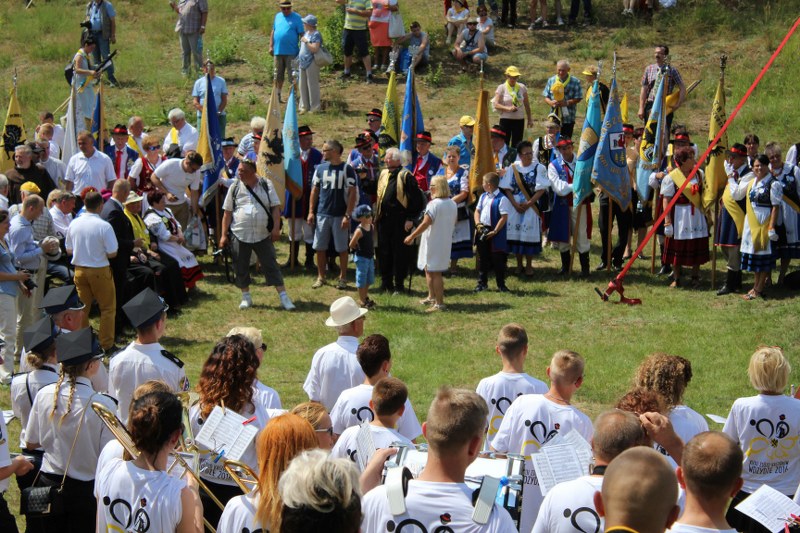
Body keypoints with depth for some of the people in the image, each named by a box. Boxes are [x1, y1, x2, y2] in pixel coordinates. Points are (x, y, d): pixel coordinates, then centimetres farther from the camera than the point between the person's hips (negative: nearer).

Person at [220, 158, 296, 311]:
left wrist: (276, 228, -10)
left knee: (271, 265, -1)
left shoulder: (266, 185, 1)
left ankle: (283, 297, 2)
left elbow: (275, 207, 1)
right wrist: (224, 235, 2)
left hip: (263, 235, -1)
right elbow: (227, 213, 6)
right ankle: (246, 297, 23)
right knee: (241, 268, 7)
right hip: (239, 236, 1)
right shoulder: (235, 188, 4)